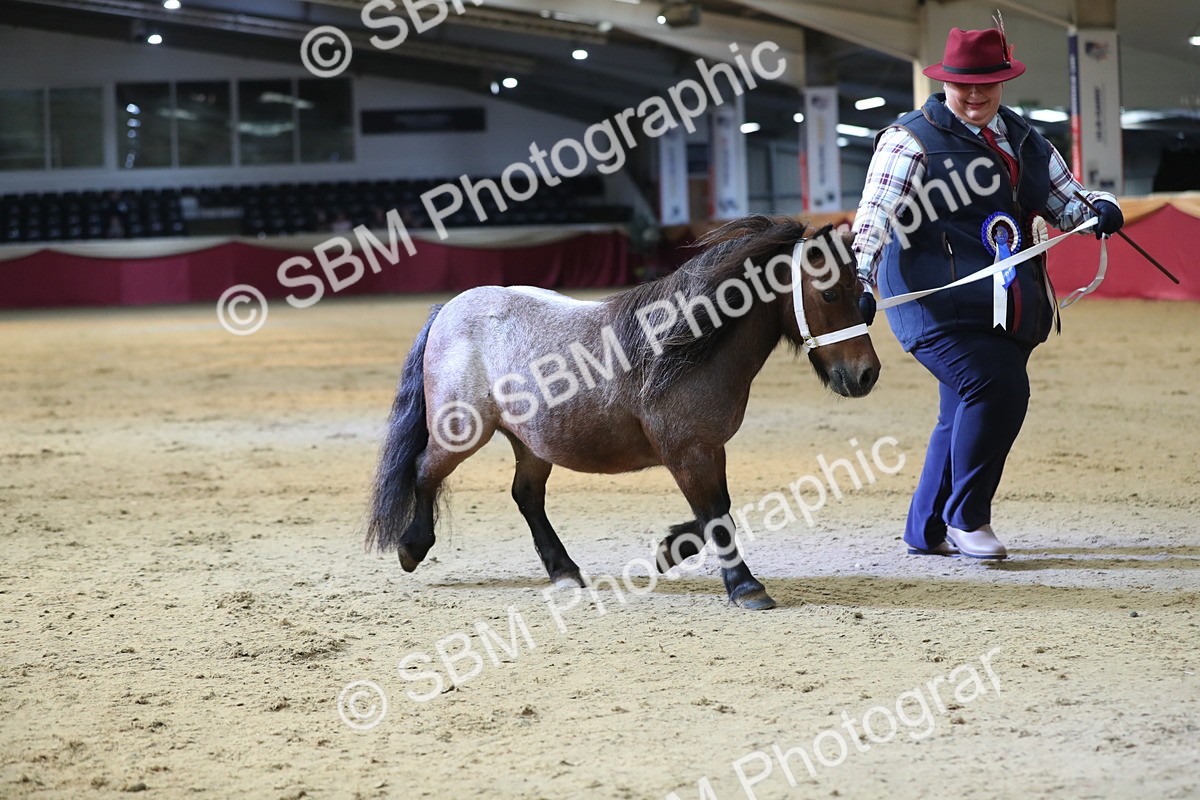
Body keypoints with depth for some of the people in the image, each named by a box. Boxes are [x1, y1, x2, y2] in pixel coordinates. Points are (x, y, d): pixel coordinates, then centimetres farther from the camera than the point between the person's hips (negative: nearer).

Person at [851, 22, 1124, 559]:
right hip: (939, 309, -7)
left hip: (1009, 310, 7)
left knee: (968, 417, 12)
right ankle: (966, 518, -6)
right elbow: (876, 215, -13)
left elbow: (1066, 201, 19)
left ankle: (926, 531, 28)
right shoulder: (912, 140, -3)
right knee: (997, 387, -23)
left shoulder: (1025, 140, 17)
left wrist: (1101, 210, -5)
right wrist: (860, 280, -28)